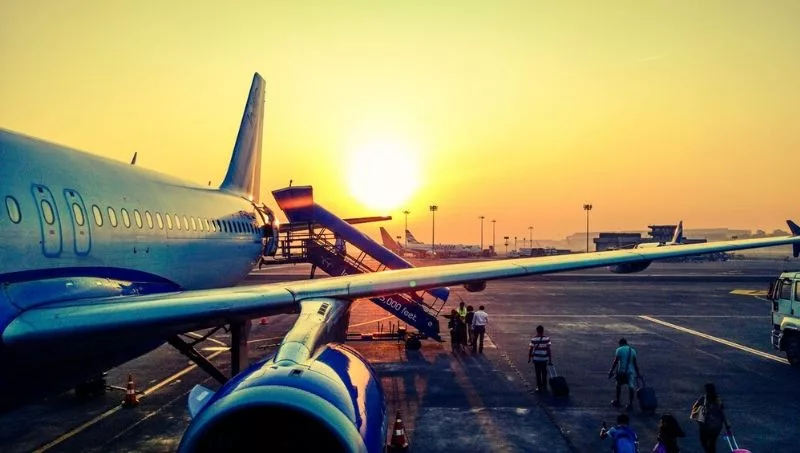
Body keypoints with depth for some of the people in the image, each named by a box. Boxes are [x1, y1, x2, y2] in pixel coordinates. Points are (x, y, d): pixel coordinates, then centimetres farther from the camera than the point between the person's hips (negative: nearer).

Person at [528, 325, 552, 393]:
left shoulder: (534, 339, -10)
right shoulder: (547, 339, -9)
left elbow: (531, 350, -7)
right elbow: (548, 350, -9)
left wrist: (529, 358, 6)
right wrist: (550, 360, -4)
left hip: (536, 359, -1)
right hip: (544, 359, 1)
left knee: (538, 374, 10)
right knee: (544, 374, 14)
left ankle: (539, 387, 13)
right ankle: (544, 387, 19)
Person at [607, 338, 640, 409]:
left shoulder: (619, 350, -3)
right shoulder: (632, 350, 8)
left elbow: (616, 361, -10)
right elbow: (635, 363, 8)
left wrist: (611, 371, -7)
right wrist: (638, 373, 13)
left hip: (621, 371, -2)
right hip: (631, 371, 2)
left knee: (618, 385, 18)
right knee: (631, 387, 2)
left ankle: (617, 401, 26)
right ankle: (630, 404, -3)